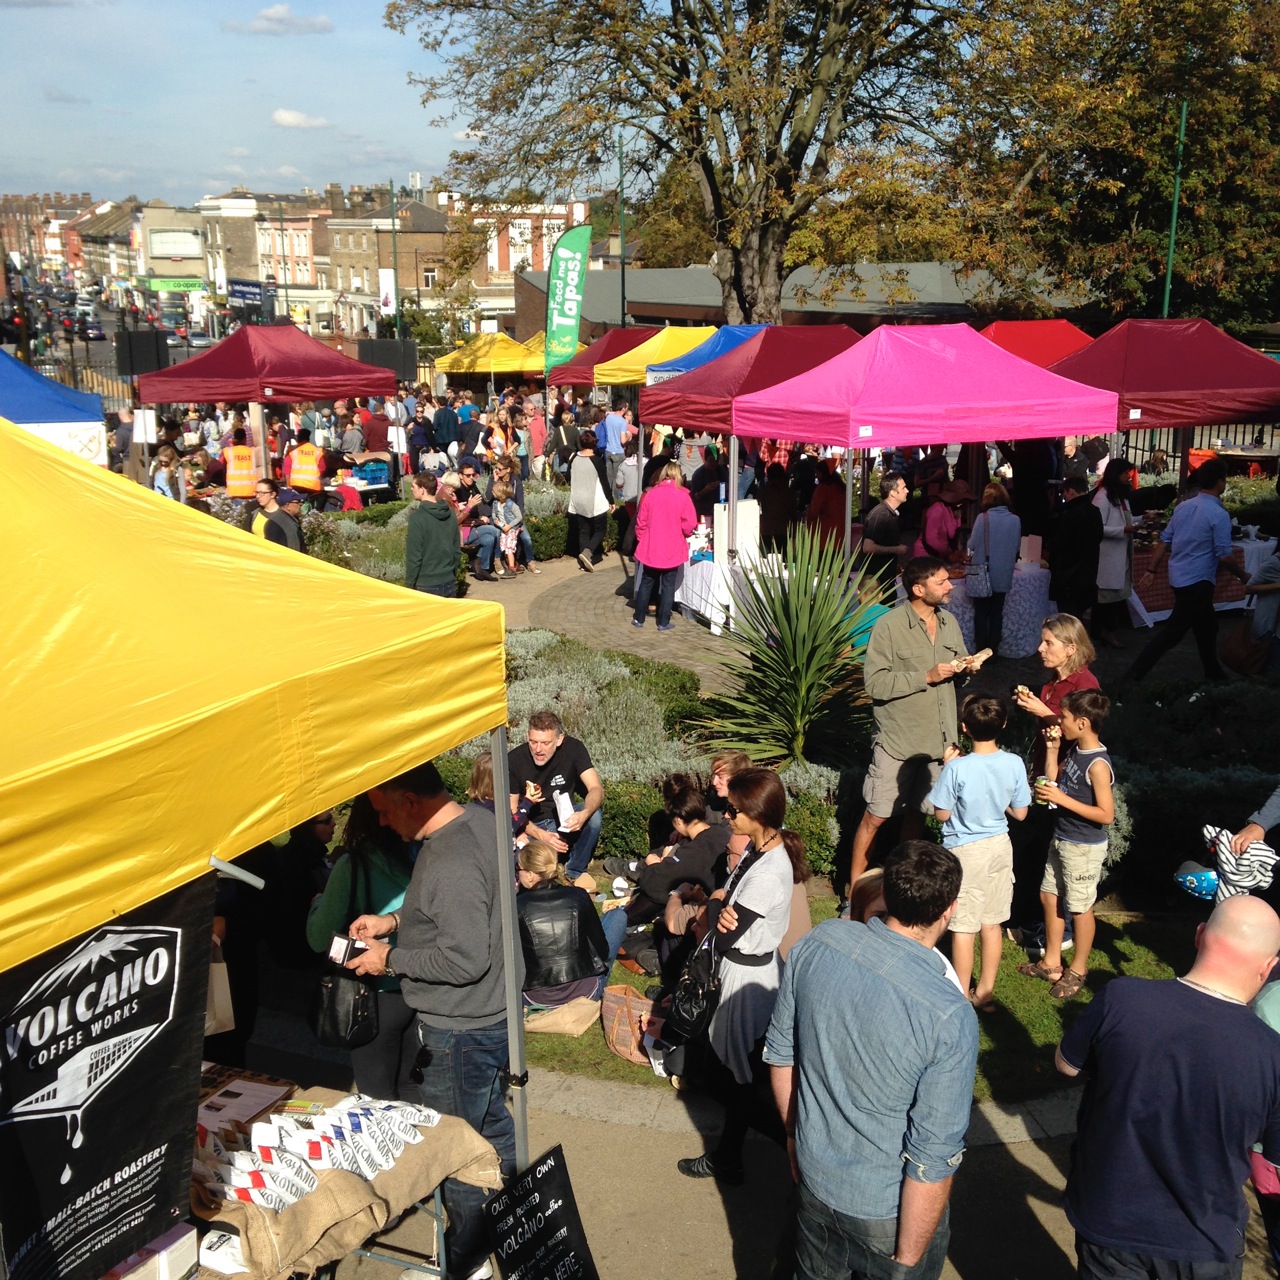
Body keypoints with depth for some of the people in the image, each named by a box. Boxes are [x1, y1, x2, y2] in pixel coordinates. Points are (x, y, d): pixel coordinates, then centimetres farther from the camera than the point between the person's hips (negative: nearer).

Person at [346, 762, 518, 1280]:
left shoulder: (450, 863, -31)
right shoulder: (480, 819, 0)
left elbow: (464, 960, -29)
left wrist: (391, 958, -16)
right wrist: (396, 921, 7)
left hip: (459, 1029, -10)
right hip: (492, 1012, 10)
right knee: (492, 1123, 26)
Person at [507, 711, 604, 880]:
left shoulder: (573, 749, -15)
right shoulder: (514, 760, -17)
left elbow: (596, 789, -22)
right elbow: (512, 812, -11)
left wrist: (584, 814, -45)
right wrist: (542, 836, -26)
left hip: (564, 821, 2)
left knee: (595, 813, -29)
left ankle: (576, 872, -7)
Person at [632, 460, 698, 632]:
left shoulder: (651, 494, -4)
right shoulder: (683, 496, -11)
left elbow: (641, 522, 0)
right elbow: (689, 525, -10)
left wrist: (641, 540, 14)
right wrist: (685, 534, 11)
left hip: (650, 548, 2)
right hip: (673, 550, -2)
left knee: (646, 583, 15)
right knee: (668, 585, 7)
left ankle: (639, 618, 20)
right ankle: (664, 622, 10)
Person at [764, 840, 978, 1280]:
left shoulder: (816, 944, -16)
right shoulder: (950, 1018, -30)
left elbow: (780, 1055, -1)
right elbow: (932, 1162, -23)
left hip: (814, 1180, 4)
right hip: (887, 1211, -4)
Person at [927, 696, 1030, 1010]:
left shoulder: (957, 768, -22)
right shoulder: (1014, 764, -9)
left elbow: (941, 814, -11)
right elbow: (1019, 813, 1)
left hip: (965, 851, -5)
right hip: (999, 846, 5)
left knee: (963, 928, 6)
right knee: (992, 923, 16)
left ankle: (961, 997, 16)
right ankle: (986, 992, 27)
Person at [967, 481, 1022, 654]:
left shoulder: (983, 518, -14)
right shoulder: (1015, 520, -3)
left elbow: (972, 545, -7)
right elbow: (1017, 545, 8)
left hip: (983, 575, -3)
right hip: (1003, 575, 3)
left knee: (981, 613, 6)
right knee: (997, 614, 11)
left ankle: (981, 651, 7)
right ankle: (993, 650, 13)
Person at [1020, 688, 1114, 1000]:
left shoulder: (1098, 765, -25)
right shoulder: (1074, 750, 1)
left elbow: (1106, 815, -25)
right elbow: (1053, 782, 12)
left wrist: (1062, 799, -26)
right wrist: (1051, 748, 1)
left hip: (1084, 848, -9)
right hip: (1062, 840, 9)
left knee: (1079, 908, 7)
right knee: (1049, 896, 18)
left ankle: (1078, 970, 25)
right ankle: (1051, 962, 33)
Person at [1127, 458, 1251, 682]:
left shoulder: (1182, 507, 5)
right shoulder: (1219, 514, -16)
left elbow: (1164, 541, 6)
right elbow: (1225, 556, -15)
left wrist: (1152, 570, 11)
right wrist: (1244, 576, 0)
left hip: (1179, 577, 8)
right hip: (1198, 582, -8)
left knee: (1207, 626, 22)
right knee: (1173, 631, -6)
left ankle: (1213, 673, 34)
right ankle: (1135, 674, -11)